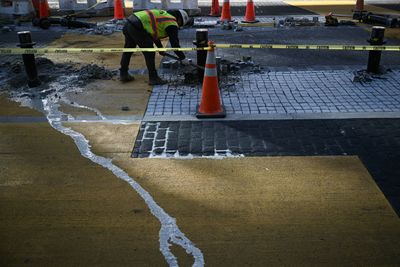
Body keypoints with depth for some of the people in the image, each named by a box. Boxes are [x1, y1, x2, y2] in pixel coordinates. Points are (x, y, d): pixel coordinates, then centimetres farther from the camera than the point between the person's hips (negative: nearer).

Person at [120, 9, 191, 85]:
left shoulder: (163, 14, 25)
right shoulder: (172, 23, -1)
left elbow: (153, 31, 35)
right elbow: (174, 43, -2)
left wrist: (160, 47, 41)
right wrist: (183, 58, 8)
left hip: (128, 24, 10)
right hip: (136, 27, -10)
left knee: (128, 50, 21)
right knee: (149, 53, 0)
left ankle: (123, 74, 32)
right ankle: (153, 78, 7)